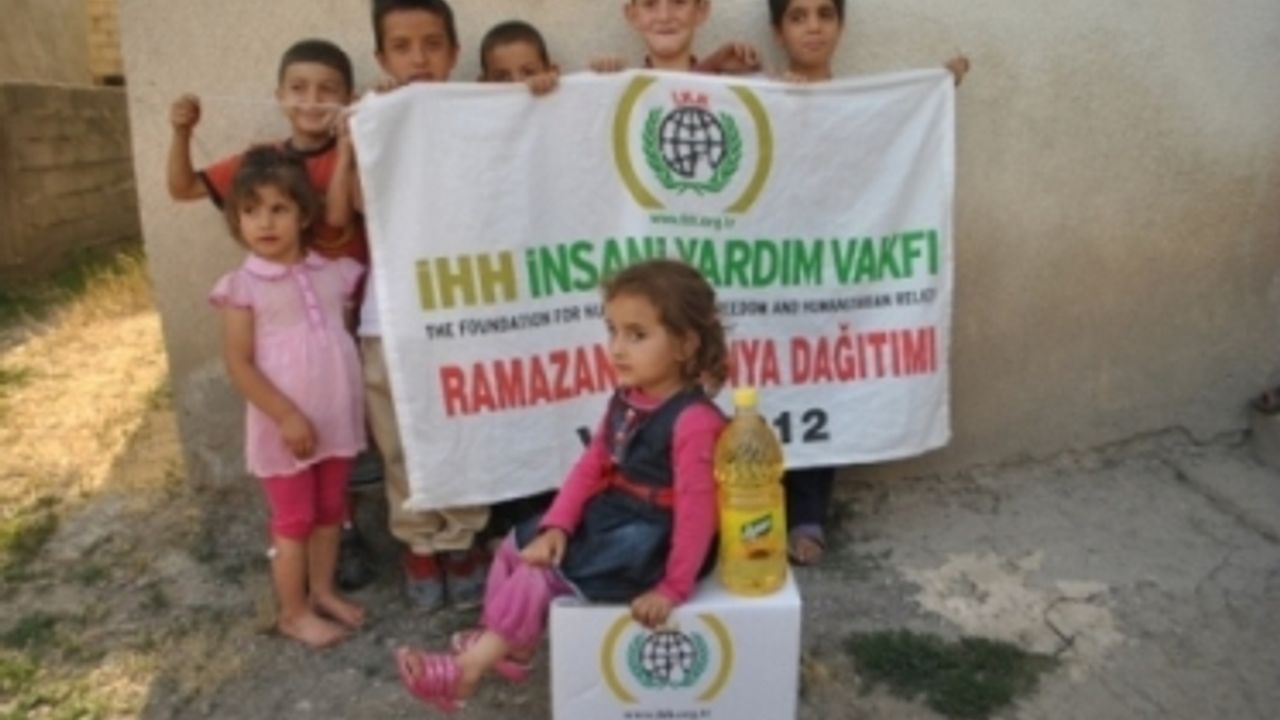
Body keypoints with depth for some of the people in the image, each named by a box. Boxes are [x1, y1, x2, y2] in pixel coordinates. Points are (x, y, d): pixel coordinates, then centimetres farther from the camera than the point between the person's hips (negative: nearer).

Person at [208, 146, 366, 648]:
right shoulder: (244, 286, -11)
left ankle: (323, 592, 37)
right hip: (285, 429, -4)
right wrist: (286, 416, -18)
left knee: (330, 513, 19)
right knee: (293, 521, 10)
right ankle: (294, 613, 26)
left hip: (338, 422, 4)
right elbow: (238, 365, -14)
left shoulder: (334, 273, 0)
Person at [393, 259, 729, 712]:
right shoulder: (625, 401, 2)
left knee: (542, 575, -14)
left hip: (648, 540, -9)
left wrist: (673, 588, -21)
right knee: (518, 546, 9)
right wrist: (557, 525, -7)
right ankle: (502, 644, 22)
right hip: (607, 515, 9)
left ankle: (464, 672, -1)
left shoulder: (693, 421, -26)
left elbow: (696, 509, -25)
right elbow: (591, 466, 4)